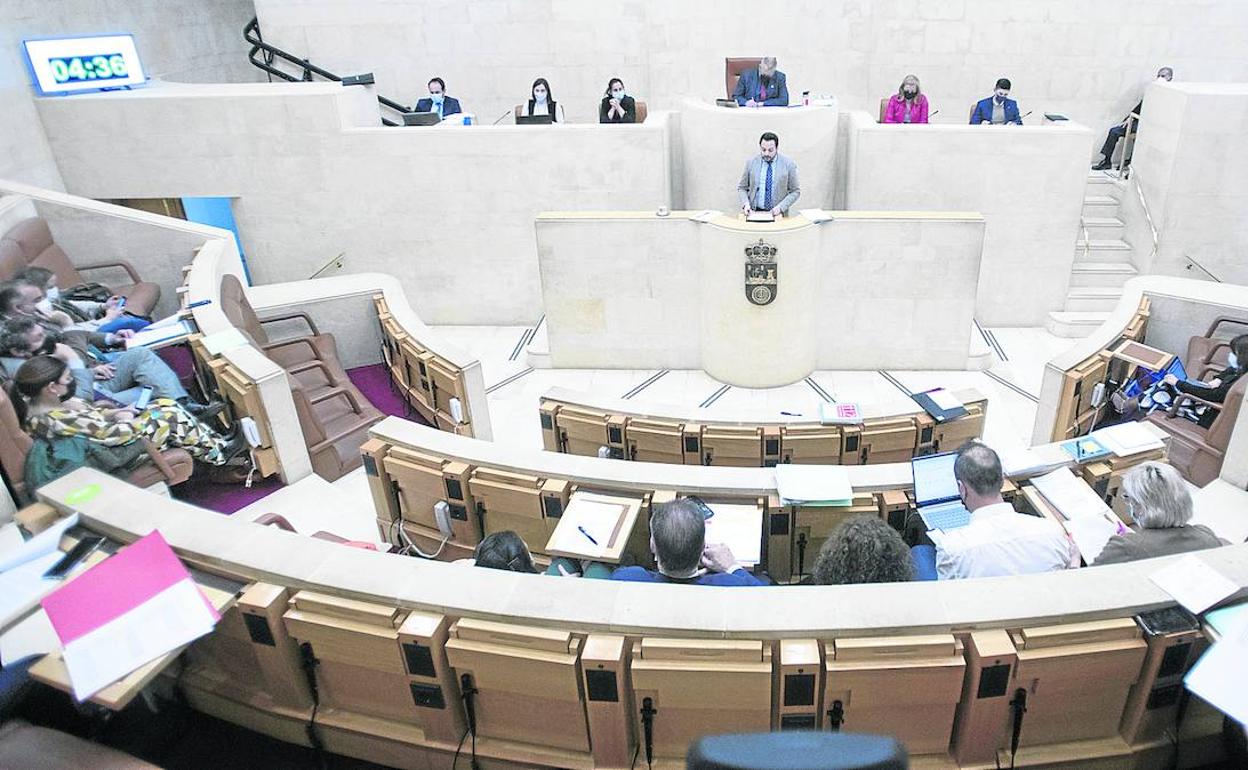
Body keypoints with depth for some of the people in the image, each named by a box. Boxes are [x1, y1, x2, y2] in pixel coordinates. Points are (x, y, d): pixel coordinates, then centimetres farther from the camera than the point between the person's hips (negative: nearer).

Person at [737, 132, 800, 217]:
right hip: (754, 212, 1)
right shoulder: (751, 163, 5)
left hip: (777, 214, 0)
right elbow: (742, 188, 12)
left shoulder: (789, 165, 1)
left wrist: (780, 207, -10)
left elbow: (795, 191, 5)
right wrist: (746, 204, -7)